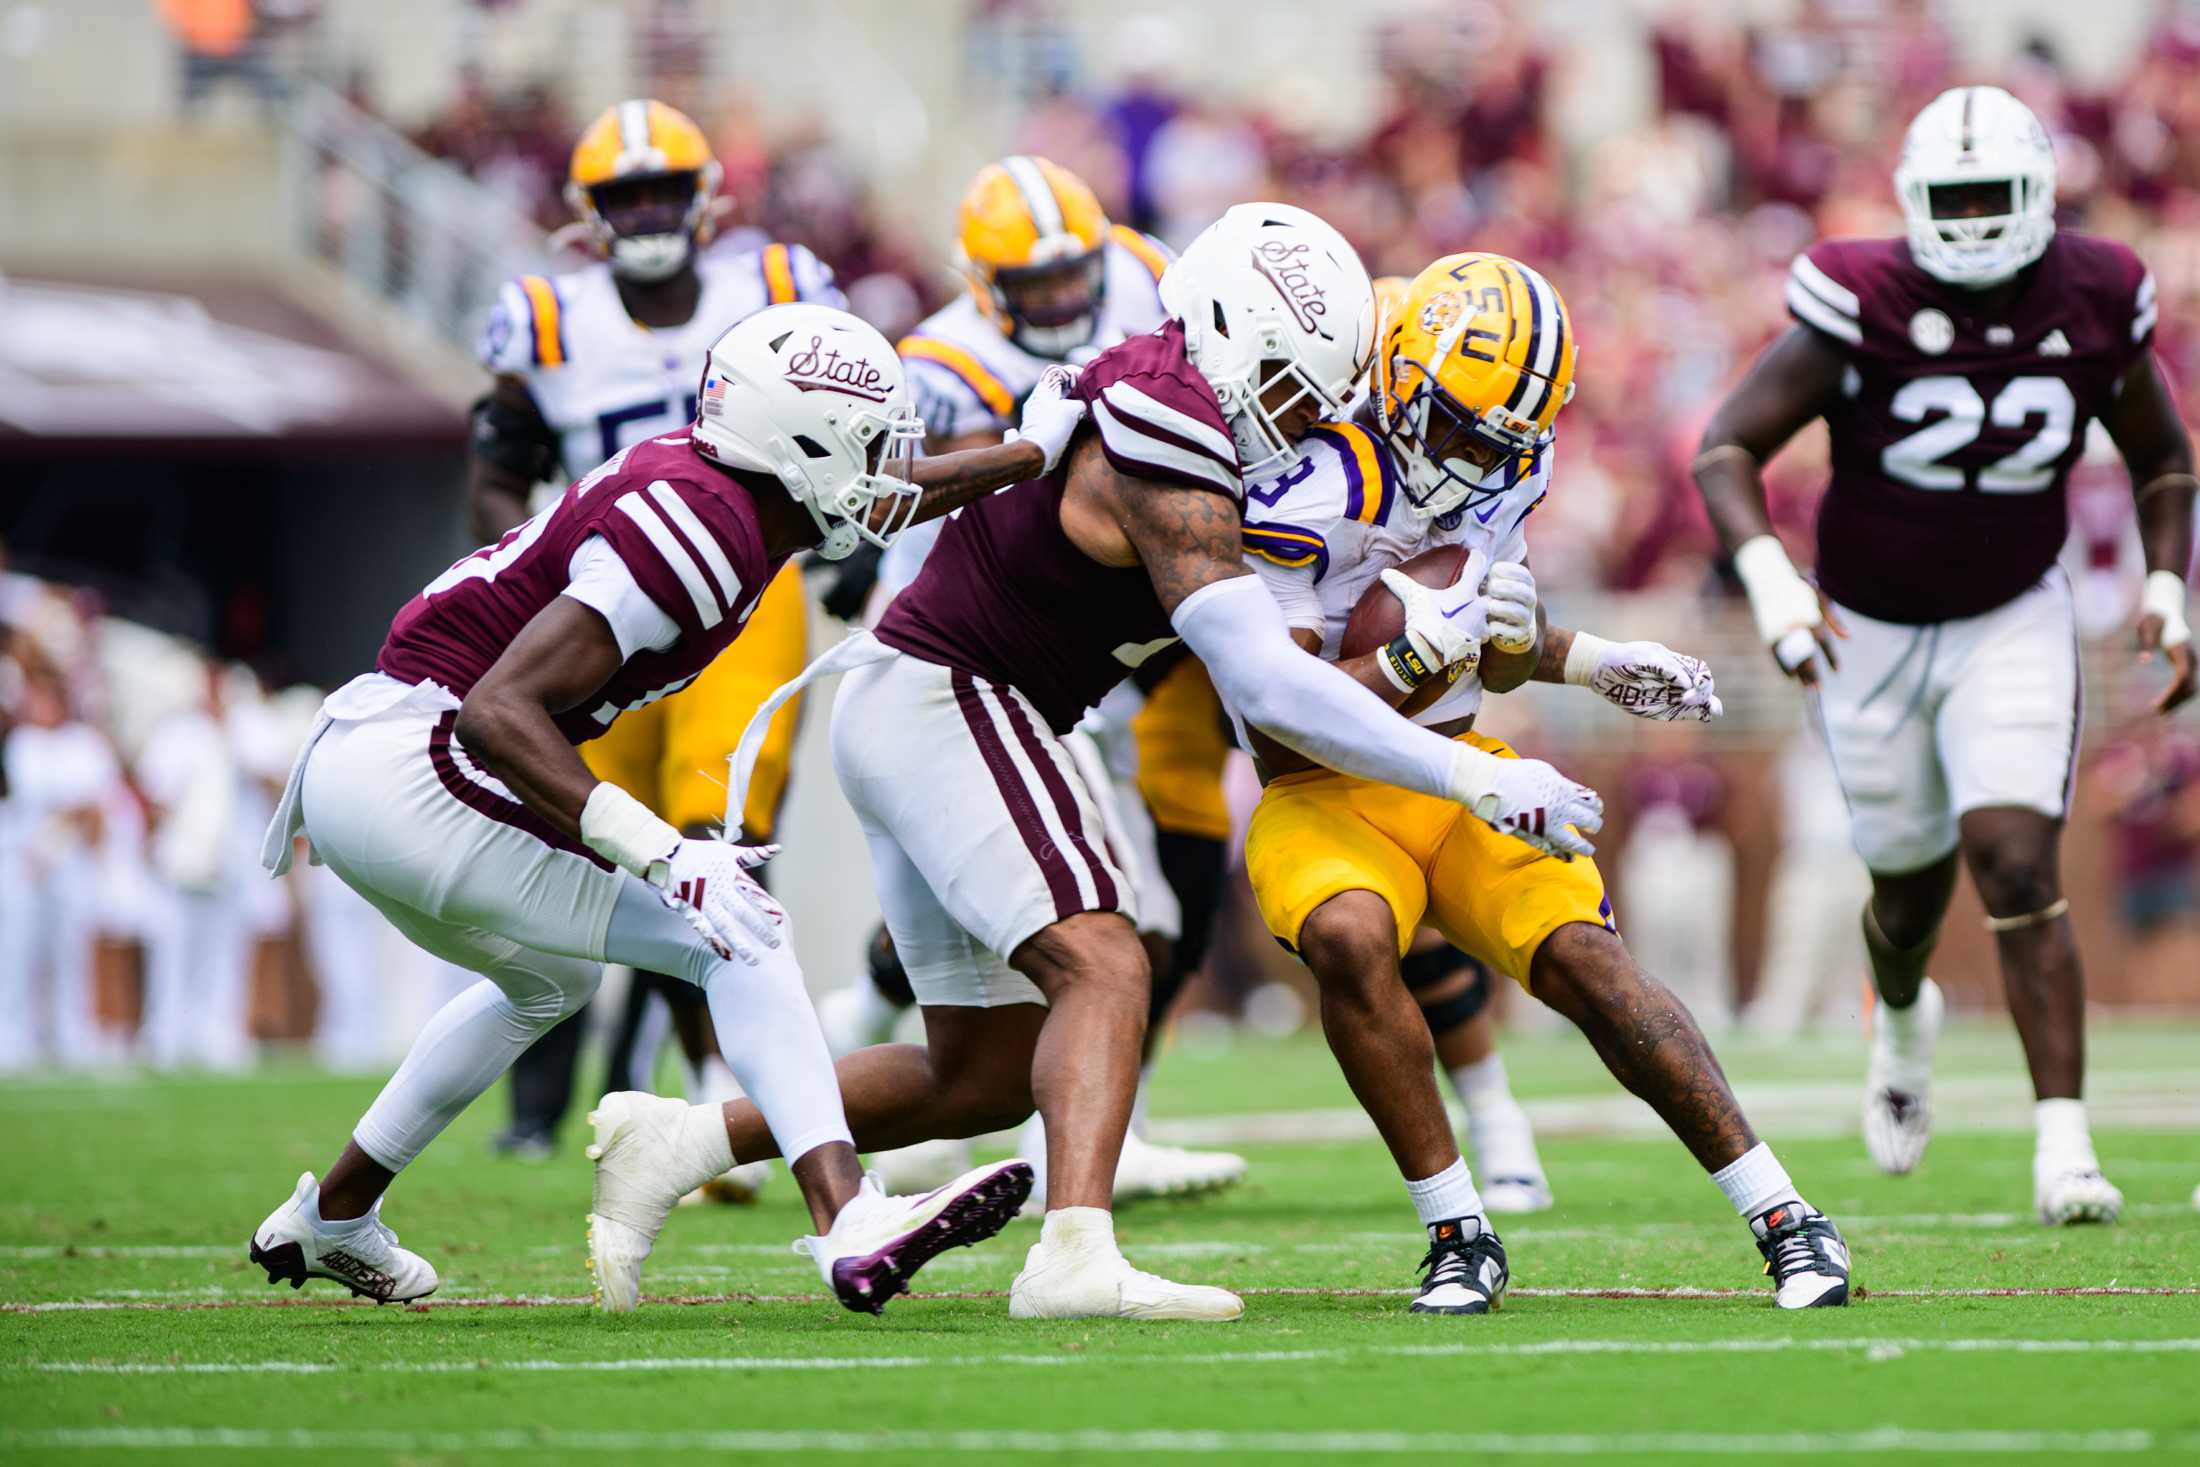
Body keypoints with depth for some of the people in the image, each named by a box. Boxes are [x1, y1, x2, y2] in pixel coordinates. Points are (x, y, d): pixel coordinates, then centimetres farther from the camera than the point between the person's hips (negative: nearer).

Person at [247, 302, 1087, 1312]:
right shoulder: (697, 536, -20)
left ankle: (330, 1218, 44)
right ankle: (850, 1224, -25)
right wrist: (664, 856, -31)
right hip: (413, 771, -10)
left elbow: (862, 504, 31)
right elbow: (497, 711, -26)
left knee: (550, 982, 34)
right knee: (741, 938, -11)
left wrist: (1033, 454, 35)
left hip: (358, 765, 10)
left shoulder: (710, 479, 8)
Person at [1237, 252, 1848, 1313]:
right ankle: (1459, 1239, -20)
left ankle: (1781, 1219, -12)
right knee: (1348, 940, -33)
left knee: (1582, 957, -16)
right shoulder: (1318, 488, -22)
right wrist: (1417, 654, -34)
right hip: (1323, 800, -4)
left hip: (1462, 782, 5)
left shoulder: (1507, 469, 0)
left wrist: (1592, 664, -1)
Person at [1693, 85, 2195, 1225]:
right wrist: (1770, 581, -35)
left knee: (2018, 867, -18)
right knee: (1914, 883, 15)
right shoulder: (1865, 304, -20)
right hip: (1870, 630, 0)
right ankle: (1902, 1020, 52)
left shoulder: (2095, 303, -10)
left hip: (2013, 623, 0)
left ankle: (2064, 1146, -18)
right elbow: (1727, 447, -20)